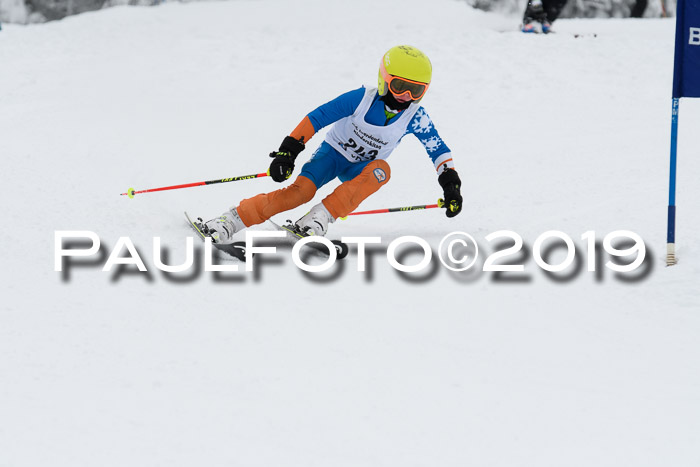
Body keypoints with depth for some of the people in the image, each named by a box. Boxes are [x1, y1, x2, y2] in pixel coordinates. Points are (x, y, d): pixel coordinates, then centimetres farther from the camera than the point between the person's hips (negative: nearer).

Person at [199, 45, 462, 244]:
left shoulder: (415, 118, -14)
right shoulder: (361, 99, -22)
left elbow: (438, 149, -1)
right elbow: (317, 118, -19)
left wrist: (451, 185, -8)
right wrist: (288, 151, -24)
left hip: (360, 170, 2)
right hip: (332, 153, -2)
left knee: (381, 169, -34)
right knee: (301, 191, -29)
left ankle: (321, 217, -36)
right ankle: (232, 220, -29)